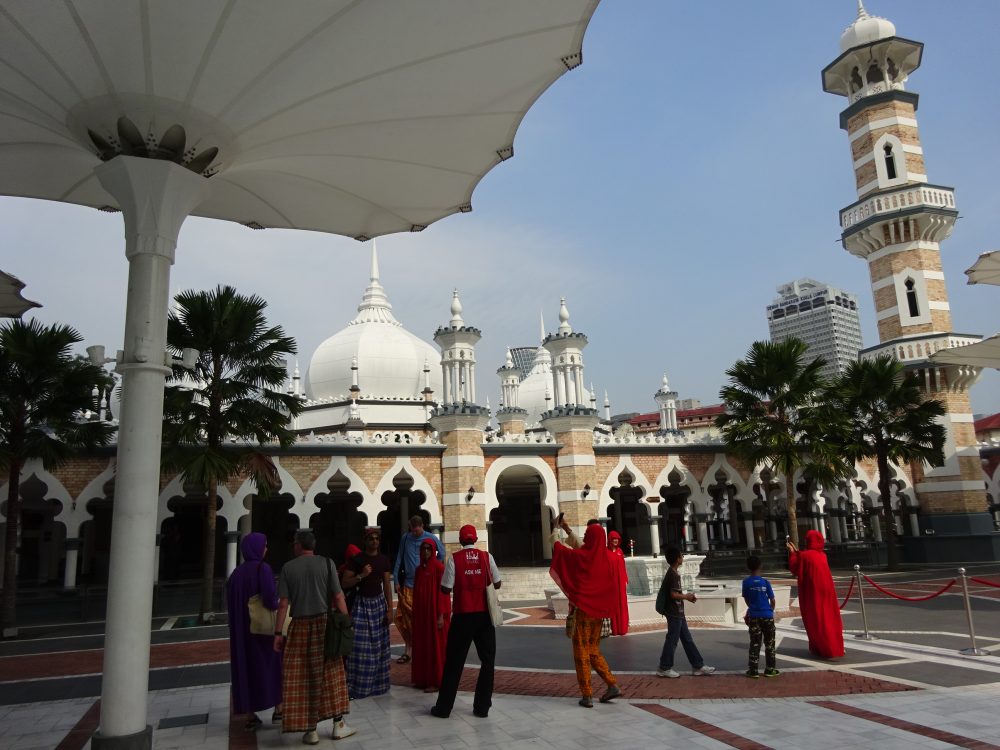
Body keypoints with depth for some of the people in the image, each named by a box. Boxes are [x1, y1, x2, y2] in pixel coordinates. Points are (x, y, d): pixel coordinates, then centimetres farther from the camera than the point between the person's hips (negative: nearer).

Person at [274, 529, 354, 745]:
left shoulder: (288, 568, 0)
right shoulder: (326, 563, 0)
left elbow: (283, 603, -4)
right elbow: (338, 597, -3)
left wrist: (278, 633, 1)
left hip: (300, 626, 0)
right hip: (324, 624, 0)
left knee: (301, 678, 7)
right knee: (330, 674, 11)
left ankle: (310, 730, 12)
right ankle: (339, 725, 17)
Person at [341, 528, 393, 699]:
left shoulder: (384, 560, 6)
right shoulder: (356, 559, -6)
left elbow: (387, 585, 7)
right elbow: (345, 582, -7)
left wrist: (390, 609, 3)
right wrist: (361, 576, -22)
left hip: (379, 603, 4)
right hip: (361, 603, -4)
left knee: (379, 645, 7)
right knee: (360, 646, -7)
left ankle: (378, 683, 19)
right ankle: (356, 686, 0)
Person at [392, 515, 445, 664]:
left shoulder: (431, 538, -3)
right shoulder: (405, 538, 5)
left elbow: (441, 554, 8)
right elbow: (399, 559, 8)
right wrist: (397, 580, 5)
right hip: (408, 584, 3)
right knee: (404, 617, 1)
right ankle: (409, 649, 15)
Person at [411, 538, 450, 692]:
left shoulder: (439, 568, -11)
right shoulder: (419, 569, 10)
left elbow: (443, 592, -13)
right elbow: (416, 593, 14)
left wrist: (441, 615, -17)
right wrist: (415, 614, 12)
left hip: (435, 612, -7)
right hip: (421, 613, 7)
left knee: (436, 645, -1)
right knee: (422, 645, 11)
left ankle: (436, 681, 7)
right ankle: (423, 678, 21)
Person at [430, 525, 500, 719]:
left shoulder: (454, 559, -7)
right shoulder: (486, 556, -1)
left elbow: (446, 589, -7)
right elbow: (497, 584, 5)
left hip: (463, 615, -1)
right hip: (484, 614, 1)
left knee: (454, 661, 9)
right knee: (487, 660, 12)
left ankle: (444, 707, 16)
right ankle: (482, 707, 13)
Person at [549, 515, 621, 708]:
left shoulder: (581, 556, -15)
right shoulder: (608, 557, 0)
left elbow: (557, 547, 3)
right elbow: (579, 548, 19)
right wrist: (567, 529, 28)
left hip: (583, 608, -6)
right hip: (600, 608, 6)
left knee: (581, 651, 4)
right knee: (593, 649, 20)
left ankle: (587, 696, 6)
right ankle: (612, 685, 11)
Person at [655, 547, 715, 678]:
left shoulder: (673, 573, 12)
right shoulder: (673, 574, -19)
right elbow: (673, 594, -24)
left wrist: (686, 597, 9)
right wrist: (686, 596, -9)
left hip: (678, 613, 10)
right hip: (674, 613, -10)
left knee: (687, 639, 12)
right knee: (672, 640, -1)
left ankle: (698, 666, 18)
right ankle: (664, 668, 9)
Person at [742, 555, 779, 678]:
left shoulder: (746, 582, -5)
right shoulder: (765, 582, -8)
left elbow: (746, 600, 6)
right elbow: (772, 600, -3)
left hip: (753, 617, 1)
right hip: (767, 616, -1)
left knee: (754, 644, 6)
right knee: (769, 643, 12)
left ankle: (753, 670, 6)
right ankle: (770, 669, 17)